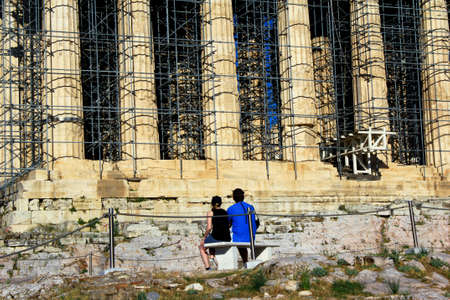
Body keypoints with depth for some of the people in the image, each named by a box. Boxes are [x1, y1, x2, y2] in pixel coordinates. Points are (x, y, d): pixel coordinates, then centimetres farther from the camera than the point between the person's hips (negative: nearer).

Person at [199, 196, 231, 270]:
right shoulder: (225, 212, 14)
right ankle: (212, 257, 25)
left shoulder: (210, 213, 0)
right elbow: (228, 226, 16)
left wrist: (204, 237, 5)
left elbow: (209, 228, -9)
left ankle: (208, 267, 11)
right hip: (227, 238, 5)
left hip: (216, 237, -5)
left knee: (201, 246, 23)